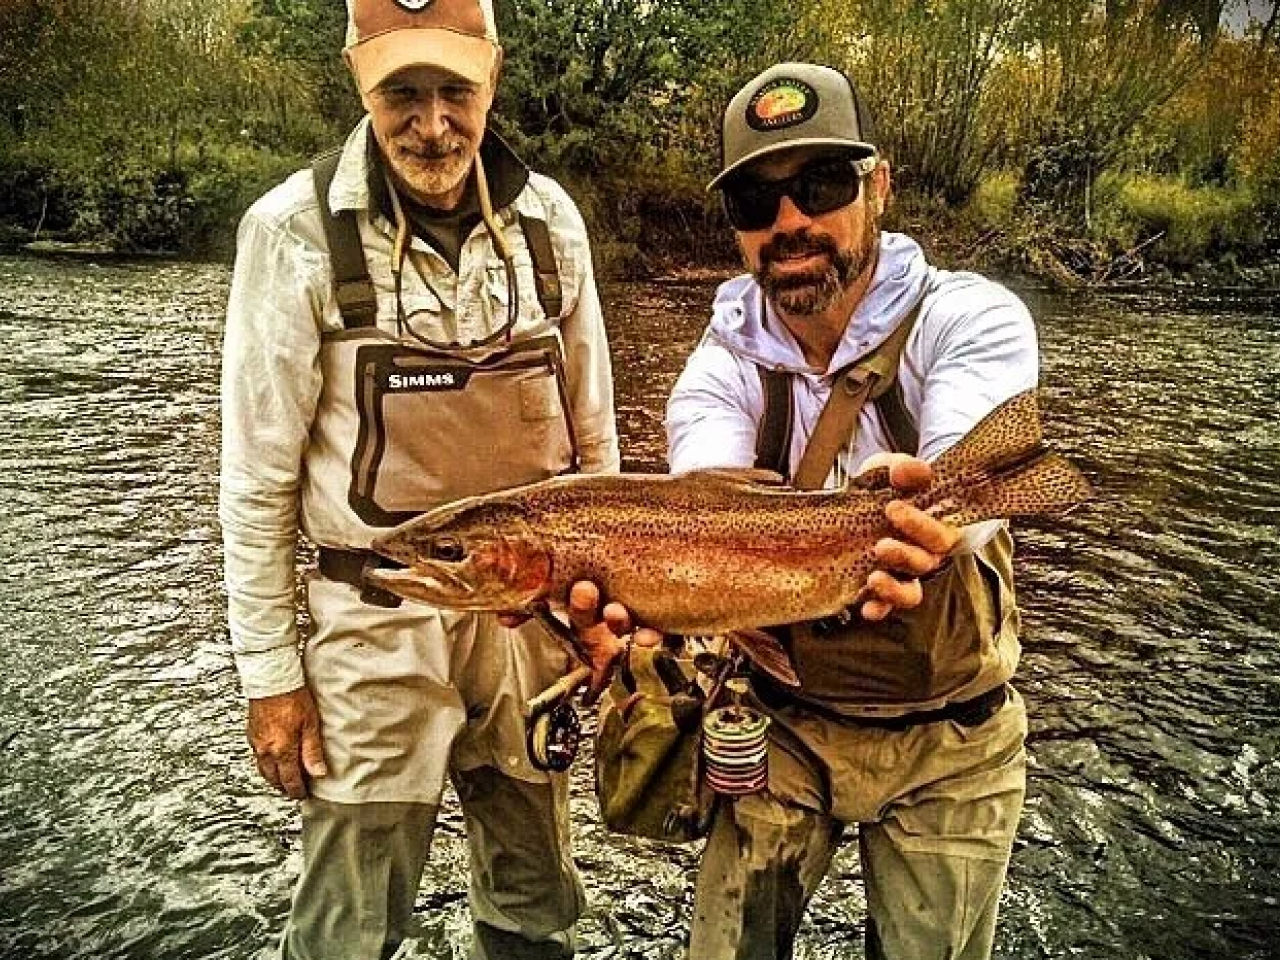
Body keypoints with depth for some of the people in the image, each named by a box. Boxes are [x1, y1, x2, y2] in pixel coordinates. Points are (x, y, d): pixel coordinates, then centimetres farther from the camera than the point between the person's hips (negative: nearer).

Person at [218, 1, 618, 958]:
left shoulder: (549, 218, -1)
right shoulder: (298, 230, -10)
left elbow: (592, 433, 7)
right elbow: (260, 477, -5)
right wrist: (269, 672, -3)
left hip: (531, 608, 3)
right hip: (378, 624, -3)